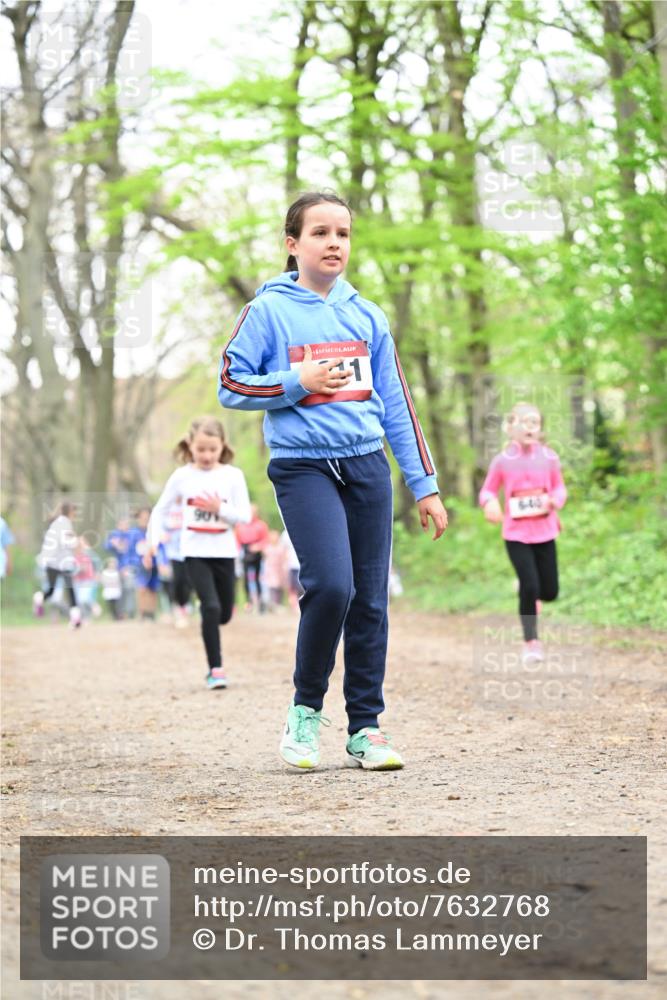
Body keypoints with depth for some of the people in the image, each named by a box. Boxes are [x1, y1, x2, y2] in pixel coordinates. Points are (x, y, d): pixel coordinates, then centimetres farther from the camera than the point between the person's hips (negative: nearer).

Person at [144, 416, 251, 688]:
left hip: (224, 552, 2)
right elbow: (160, 509, 8)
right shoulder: (182, 476, -2)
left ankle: (212, 641, 49)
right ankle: (215, 668, -8)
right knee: (211, 607, -17)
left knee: (224, 613, 13)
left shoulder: (233, 475, -3)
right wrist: (153, 541, -1)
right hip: (195, 553, -2)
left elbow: (245, 515, -6)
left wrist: (219, 508, -21)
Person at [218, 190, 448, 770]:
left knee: (370, 598, 2)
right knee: (331, 585, -20)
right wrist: (298, 383, -12)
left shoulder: (367, 316, 13)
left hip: (368, 466, 4)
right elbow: (231, 386, 1)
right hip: (302, 467, -4)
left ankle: (365, 727, 11)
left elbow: (397, 403, 15)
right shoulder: (270, 311, 2)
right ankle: (306, 708, 2)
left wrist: (424, 485, 12)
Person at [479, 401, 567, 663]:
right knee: (530, 587, -10)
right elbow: (488, 490, 3)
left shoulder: (549, 458, -3)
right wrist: (490, 503, -19)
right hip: (516, 535, -2)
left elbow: (559, 488, 7)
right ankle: (531, 641, 7)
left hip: (545, 533, 2)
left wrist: (555, 500, -15)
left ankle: (529, 592, 43)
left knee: (550, 592, 6)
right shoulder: (502, 461, -6)